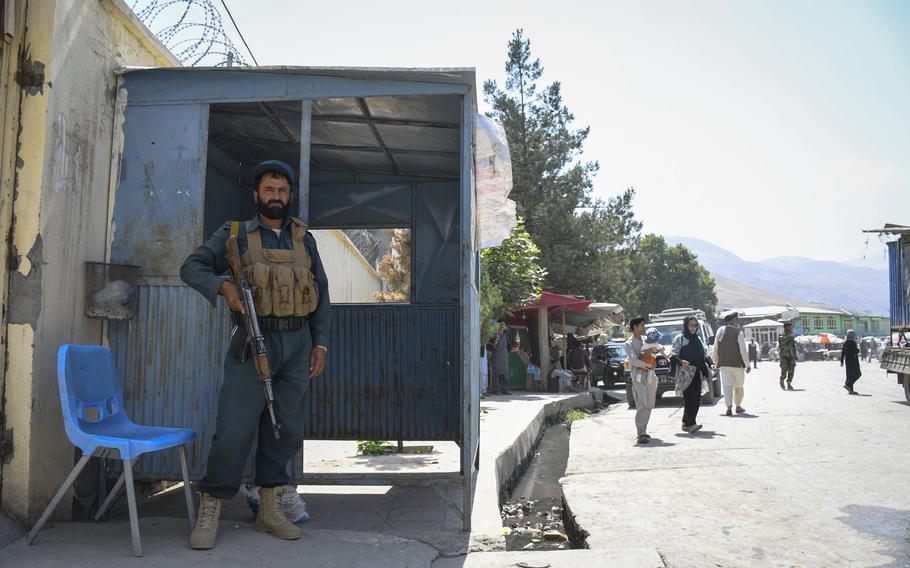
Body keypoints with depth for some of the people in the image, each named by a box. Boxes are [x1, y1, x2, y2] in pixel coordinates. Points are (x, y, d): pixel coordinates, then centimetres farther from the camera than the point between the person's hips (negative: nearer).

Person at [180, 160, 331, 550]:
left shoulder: (304, 239, 13)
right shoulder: (235, 235, 5)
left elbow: (321, 294, 13)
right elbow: (191, 267, 0)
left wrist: (320, 344, 5)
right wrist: (223, 285, -19)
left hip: (297, 344, 4)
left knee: (287, 429, 8)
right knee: (235, 427, -7)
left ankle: (270, 509, 21)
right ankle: (210, 511, 7)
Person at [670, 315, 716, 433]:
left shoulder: (698, 339, 21)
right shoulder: (680, 338, 2)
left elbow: (706, 354, 19)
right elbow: (673, 355, -4)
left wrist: (711, 364, 0)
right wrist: (681, 361, -24)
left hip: (697, 373, 6)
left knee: (697, 399, 3)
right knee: (689, 398, -14)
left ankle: (686, 422, 12)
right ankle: (691, 424, -17)